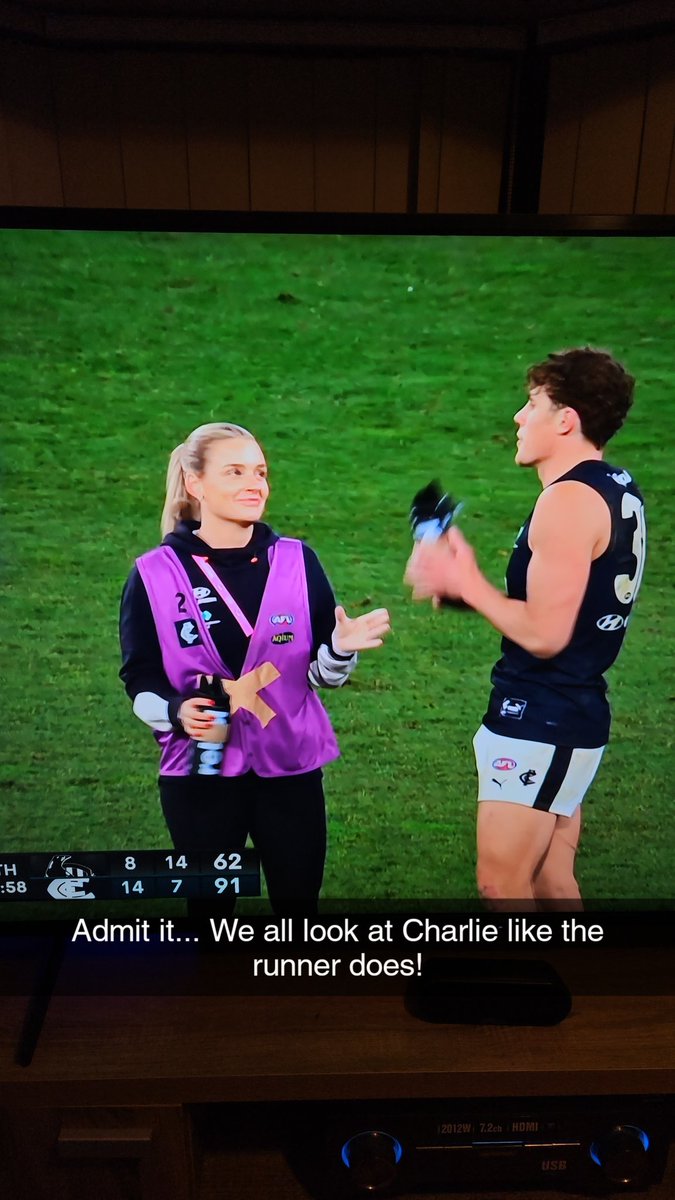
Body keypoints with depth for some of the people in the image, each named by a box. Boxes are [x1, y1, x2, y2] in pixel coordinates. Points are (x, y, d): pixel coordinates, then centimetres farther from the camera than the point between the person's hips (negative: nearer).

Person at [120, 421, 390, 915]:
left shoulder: (297, 561, -2)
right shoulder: (155, 574, -5)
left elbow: (320, 673, -1)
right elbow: (140, 677, 0)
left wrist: (341, 650, -22)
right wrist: (175, 711, -20)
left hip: (290, 768, 1)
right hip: (199, 772, -1)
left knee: (299, 899, 14)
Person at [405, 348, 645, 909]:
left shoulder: (570, 499, -19)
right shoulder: (617, 489, 12)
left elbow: (544, 634, -23)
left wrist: (465, 582, -11)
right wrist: (463, 584, 5)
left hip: (539, 724, -10)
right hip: (576, 715, 10)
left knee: (502, 884, 2)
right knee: (552, 882, 19)